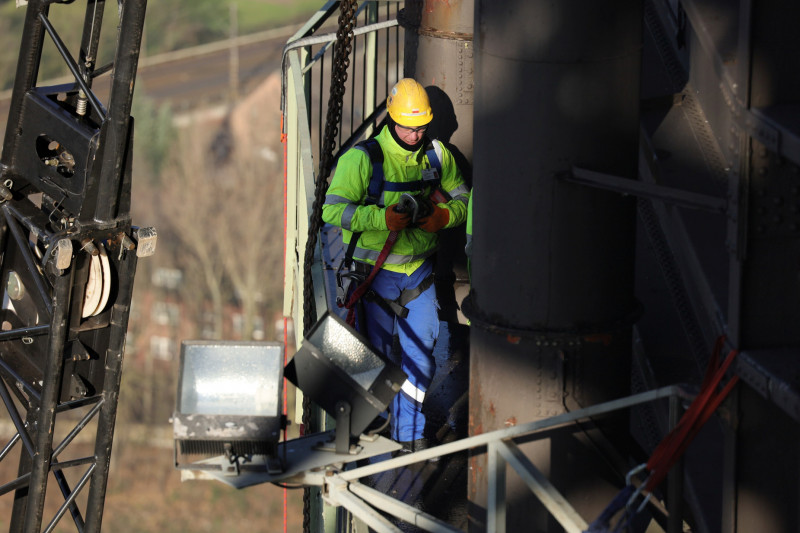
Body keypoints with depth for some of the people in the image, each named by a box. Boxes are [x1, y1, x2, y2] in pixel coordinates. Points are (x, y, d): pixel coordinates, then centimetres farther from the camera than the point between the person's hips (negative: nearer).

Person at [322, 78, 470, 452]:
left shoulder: (436, 155, 0)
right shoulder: (362, 159, -15)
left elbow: (463, 199, 9)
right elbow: (332, 210, -20)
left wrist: (443, 216, -14)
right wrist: (383, 218, -30)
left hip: (420, 271, 4)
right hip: (377, 271, -4)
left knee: (421, 349, 4)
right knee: (375, 353, 6)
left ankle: (410, 433, 18)